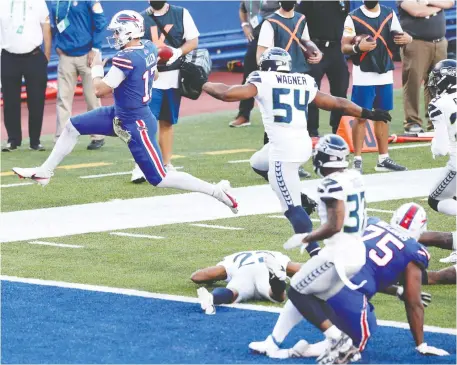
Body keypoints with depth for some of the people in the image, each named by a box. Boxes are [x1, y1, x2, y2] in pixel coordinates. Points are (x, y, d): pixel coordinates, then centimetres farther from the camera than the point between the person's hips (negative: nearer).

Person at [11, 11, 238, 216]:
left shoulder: (126, 59, -27)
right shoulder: (150, 49, -2)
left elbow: (100, 90, -22)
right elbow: (153, 75, 18)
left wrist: (96, 69, -6)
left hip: (136, 126, -10)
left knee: (159, 179, -5)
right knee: (73, 126, 14)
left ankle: (215, 191, 0)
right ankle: (45, 172, 27)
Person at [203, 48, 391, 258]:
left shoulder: (263, 81, -1)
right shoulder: (305, 83, 13)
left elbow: (227, 94, -9)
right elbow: (337, 104, 18)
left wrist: (203, 86, 9)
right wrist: (367, 114, 30)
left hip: (283, 149, -7)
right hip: (304, 145, 7)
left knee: (292, 208, -5)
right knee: (258, 164, 34)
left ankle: (315, 252, -15)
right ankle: (301, 200, 26)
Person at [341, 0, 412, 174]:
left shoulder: (389, 14, 5)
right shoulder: (354, 18, -7)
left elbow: (398, 36, 13)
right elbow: (344, 47, -6)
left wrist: (406, 38, -10)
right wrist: (358, 47, -26)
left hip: (385, 75, 4)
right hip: (363, 76, -4)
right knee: (361, 117, -2)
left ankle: (383, 159, 19)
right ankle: (357, 160, 3)